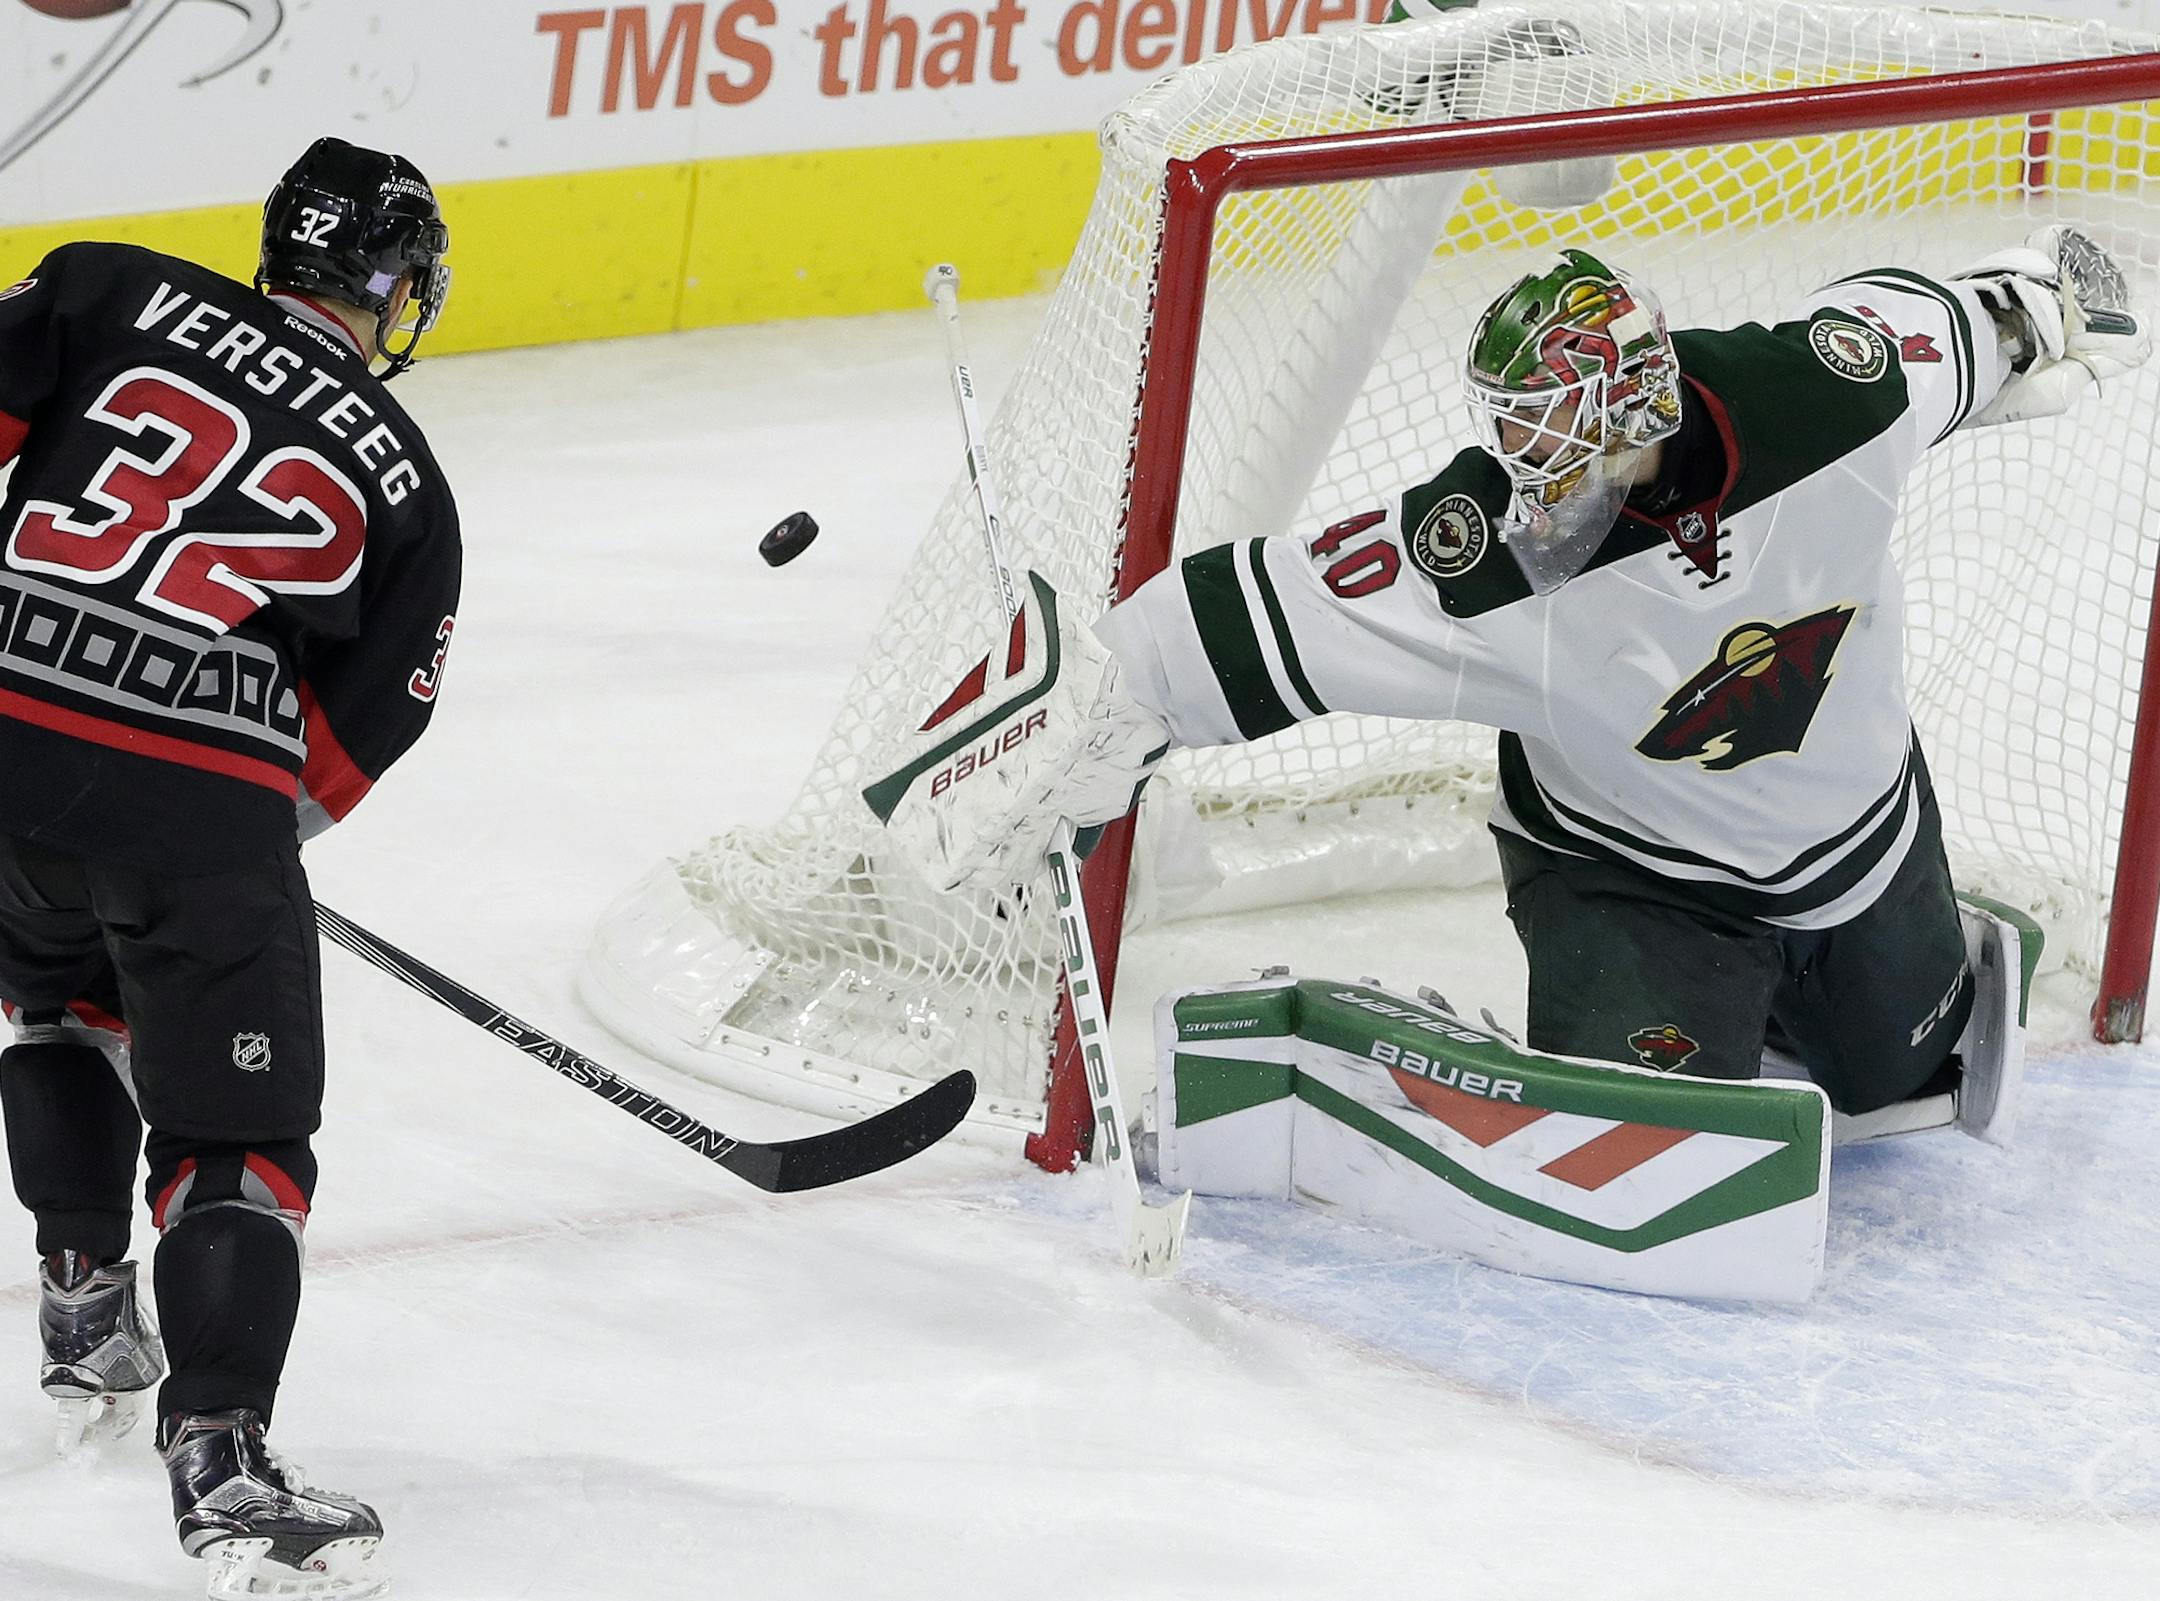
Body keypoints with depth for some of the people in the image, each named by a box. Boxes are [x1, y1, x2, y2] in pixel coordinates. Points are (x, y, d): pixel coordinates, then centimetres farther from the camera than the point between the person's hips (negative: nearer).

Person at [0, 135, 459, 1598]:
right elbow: (350, 743, 11)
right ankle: (220, 1462, -11)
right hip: (202, 803, -3)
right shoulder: (406, 486, 13)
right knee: (237, 1136, 5)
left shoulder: (118, 296, 11)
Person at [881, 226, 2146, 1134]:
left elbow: (1923, 321, -7)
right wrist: (1050, 763, -35)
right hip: (1627, 865, -3)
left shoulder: (1828, 393, -29)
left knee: (1906, 1084, 23)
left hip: (1862, 822, 3)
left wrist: (2037, 309, 14)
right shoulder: (1484, 558, -35)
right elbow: (1259, 619, -32)